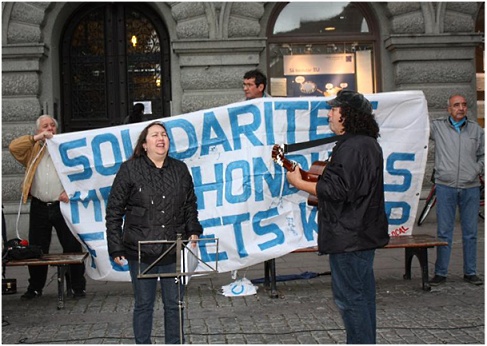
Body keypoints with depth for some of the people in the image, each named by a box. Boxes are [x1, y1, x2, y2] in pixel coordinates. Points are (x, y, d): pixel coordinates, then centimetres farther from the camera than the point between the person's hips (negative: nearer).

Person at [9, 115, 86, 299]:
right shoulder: (32, 149, 11)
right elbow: (14, 147, -5)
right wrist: (37, 138, -12)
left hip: (62, 205, -2)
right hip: (39, 207, 2)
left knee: (73, 247, 1)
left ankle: (78, 286, 12)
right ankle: (35, 287, 22)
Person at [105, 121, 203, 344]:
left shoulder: (180, 169, 8)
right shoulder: (130, 169, -3)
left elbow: (190, 205, 19)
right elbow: (114, 212, -1)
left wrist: (193, 230, 3)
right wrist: (116, 248, -5)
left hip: (173, 250, 3)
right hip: (141, 251, -3)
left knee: (174, 304, 9)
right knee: (143, 305, 8)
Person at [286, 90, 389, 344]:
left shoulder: (351, 147, -20)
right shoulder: (368, 143, 15)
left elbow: (337, 190, -25)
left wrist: (299, 183, -14)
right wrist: (319, 183, 16)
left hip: (349, 236, -11)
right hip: (365, 233, 11)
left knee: (348, 297, -5)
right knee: (363, 293, 18)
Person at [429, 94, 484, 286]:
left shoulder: (476, 129, 10)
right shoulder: (437, 127, 4)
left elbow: (482, 155, 15)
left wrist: (477, 171, 1)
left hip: (471, 187, 2)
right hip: (445, 186, -2)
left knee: (470, 232, 7)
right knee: (444, 232, 1)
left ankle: (470, 272, 17)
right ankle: (440, 273, 8)